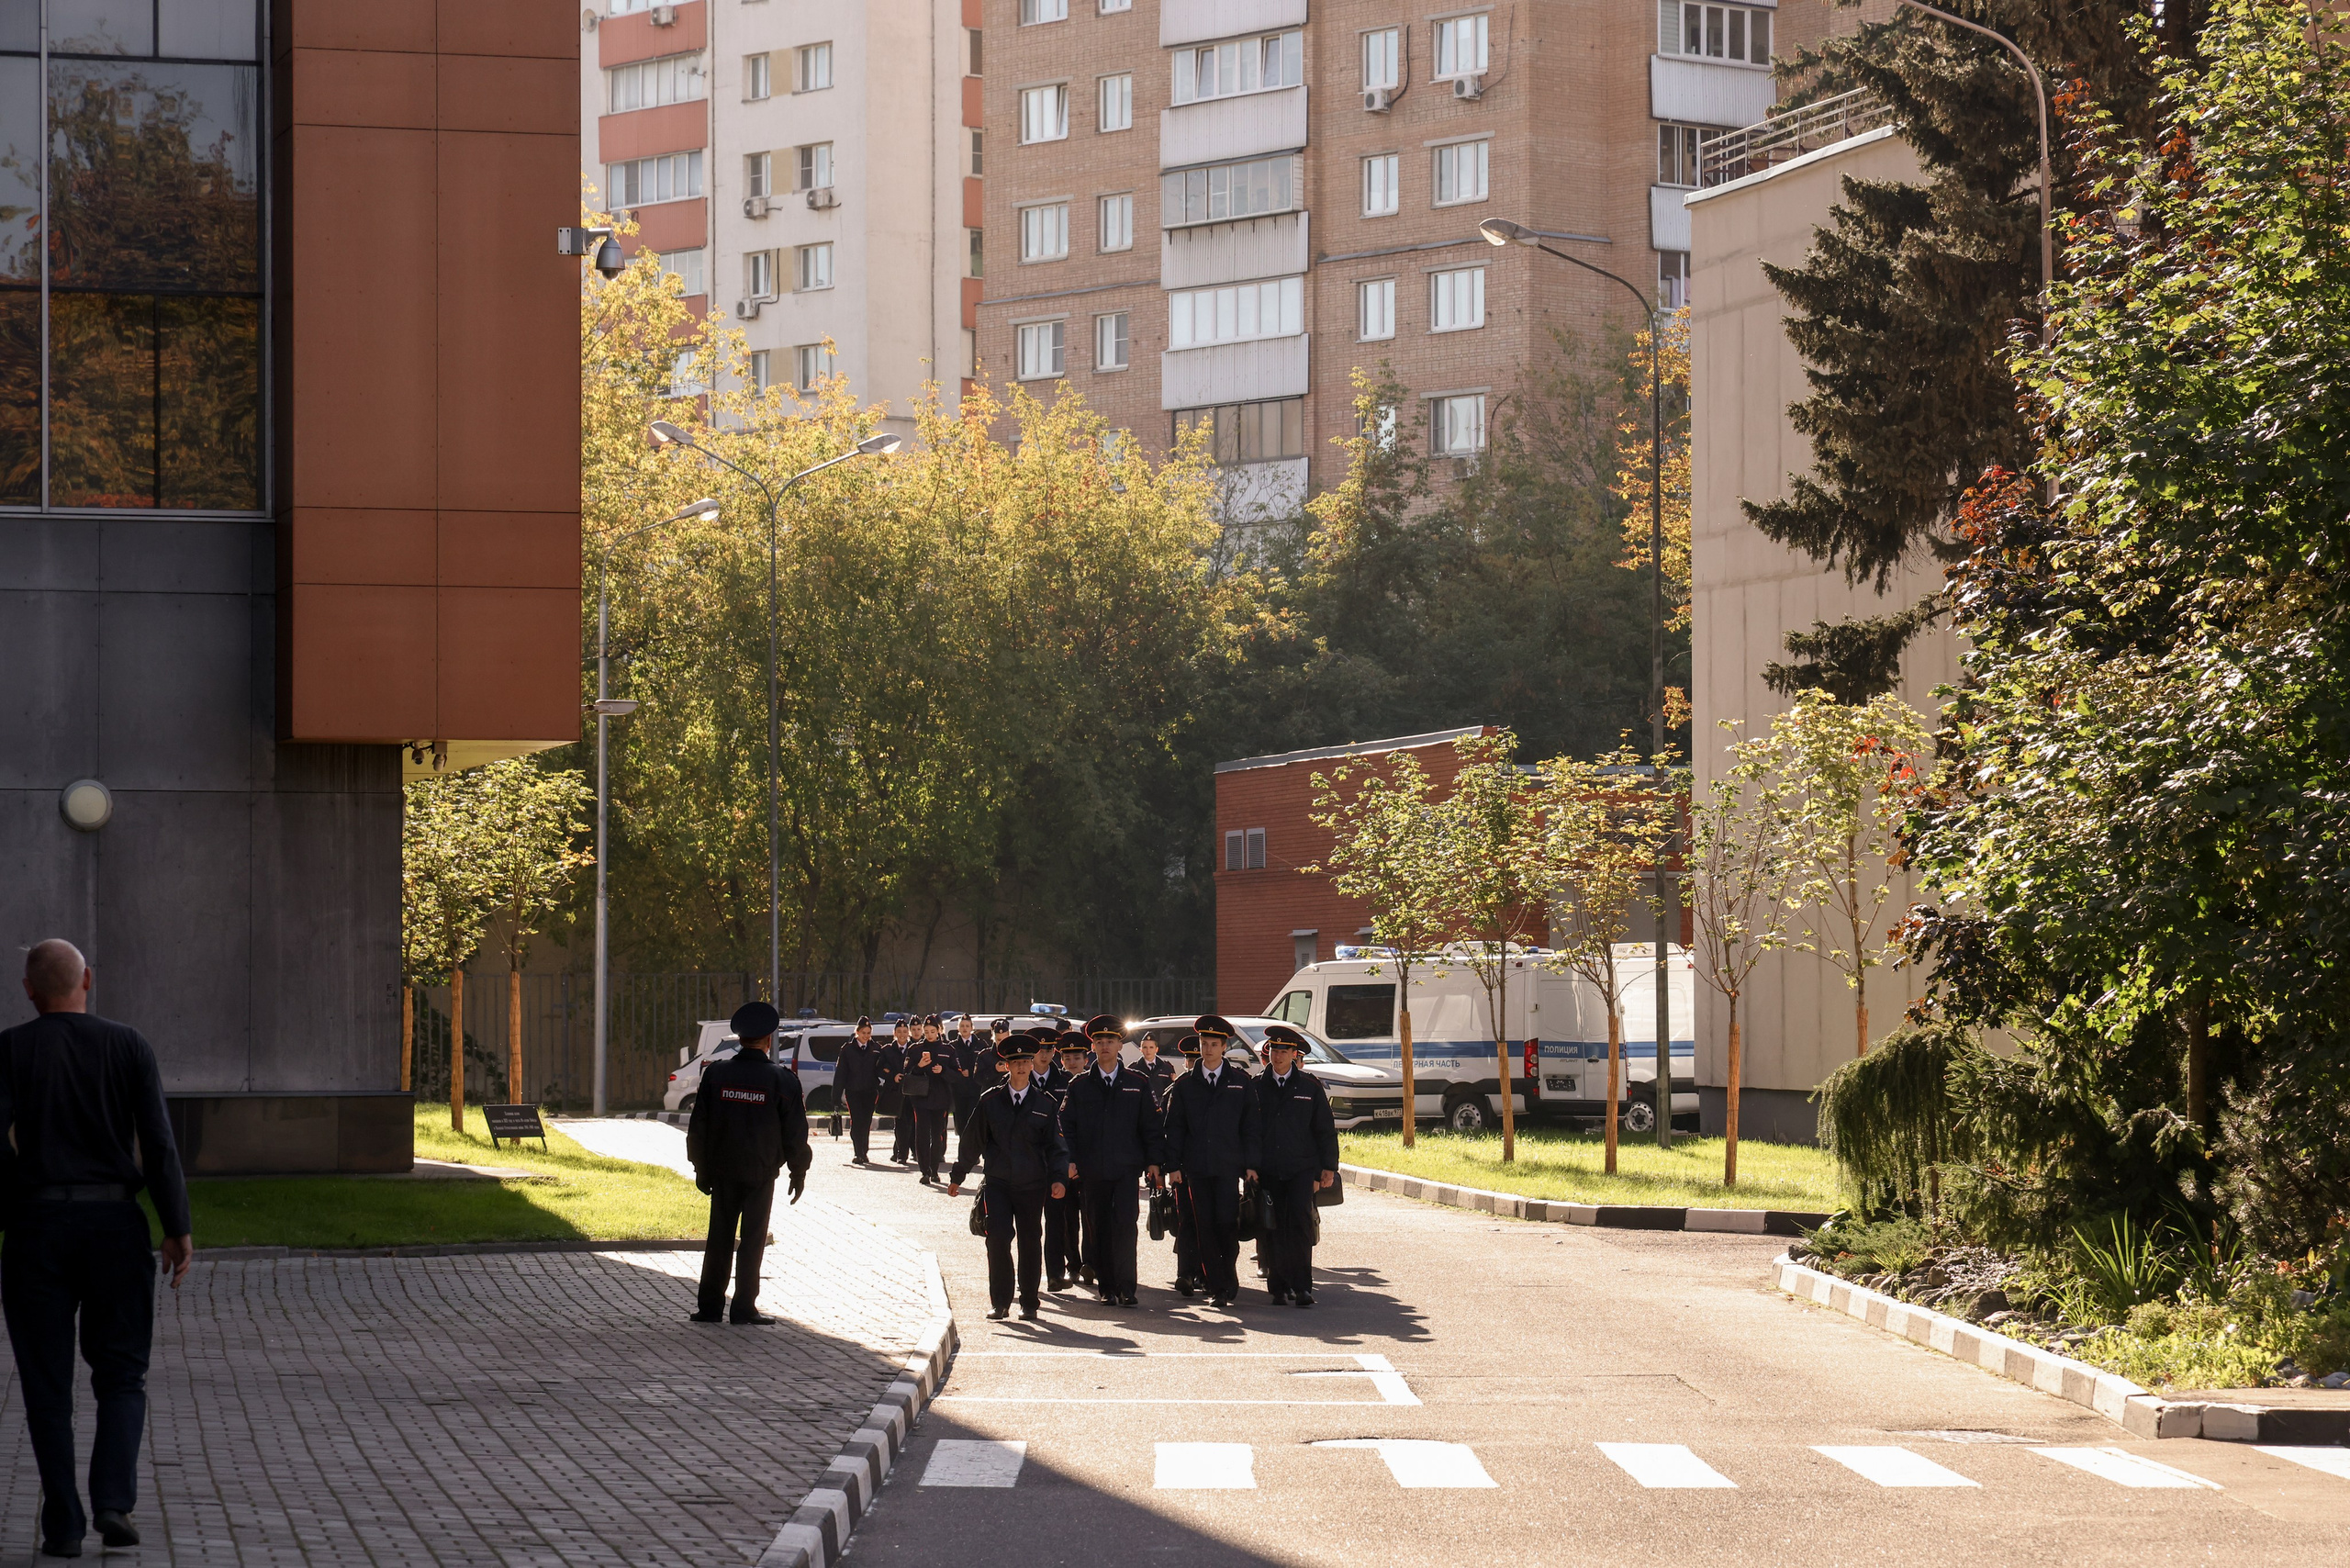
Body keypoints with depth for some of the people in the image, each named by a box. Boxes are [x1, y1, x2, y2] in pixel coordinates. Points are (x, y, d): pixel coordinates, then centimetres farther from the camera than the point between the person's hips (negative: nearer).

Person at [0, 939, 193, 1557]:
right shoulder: (129, 1046, 2)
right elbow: (157, 1142, -5)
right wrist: (179, 1228, -3)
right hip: (114, 1225, 1)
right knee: (121, 1376, 10)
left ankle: (63, 1525, 5)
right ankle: (114, 1501, -10)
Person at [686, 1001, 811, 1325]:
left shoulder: (716, 1074, -1)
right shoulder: (782, 1080, -8)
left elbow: (698, 1126, 3)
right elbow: (795, 1132, -4)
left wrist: (701, 1168, 11)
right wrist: (798, 1174, 7)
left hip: (722, 1172, 2)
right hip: (761, 1173, -2)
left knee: (719, 1238, 9)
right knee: (752, 1239, 4)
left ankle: (709, 1306, 10)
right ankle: (743, 1308, 3)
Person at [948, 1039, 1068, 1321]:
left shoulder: (1045, 1104, 5)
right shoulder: (990, 1101, 4)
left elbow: (1054, 1145, 7)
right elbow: (972, 1140, 10)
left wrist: (1057, 1178, -7)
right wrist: (957, 1176, 12)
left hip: (1031, 1186, 1)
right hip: (997, 1182, 0)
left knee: (1030, 1242, 5)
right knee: (998, 1239, -11)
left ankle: (1029, 1304, 16)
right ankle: (1000, 1302, -1)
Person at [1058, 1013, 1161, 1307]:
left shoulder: (1137, 1084, 7)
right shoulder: (1080, 1085, 8)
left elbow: (1150, 1125, 9)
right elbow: (1067, 1125, 8)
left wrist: (1153, 1161, 2)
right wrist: (1070, 1160, -3)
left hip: (1126, 1167, -1)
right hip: (1091, 1170, 1)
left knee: (1124, 1223, -13)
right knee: (1097, 1228, 3)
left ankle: (1125, 1286, -13)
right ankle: (1107, 1287, 12)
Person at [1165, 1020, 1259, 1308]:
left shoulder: (1240, 1081, 6)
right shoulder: (1185, 1084, 8)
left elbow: (1250, 1125, 6)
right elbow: (1174, 1128, 8)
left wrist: (1251, 1164, -1)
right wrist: (1173, 1165, 0)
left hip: (1228, 1165, -1)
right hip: (1195, 1166, 1)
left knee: (1227, 1222, -10)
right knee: (1204, 1227, 0)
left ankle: (1229, 1278, 8)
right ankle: (1216, 1287, 5)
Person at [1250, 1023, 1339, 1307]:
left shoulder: (1309, 1086, 6)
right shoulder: (1256, 1087, 7)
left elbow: (1325, 1129, 8)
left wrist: (1328, 1167, 4)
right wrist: (1249, 1165, -3)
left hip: (1301, 1169, -1)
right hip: (1267, 1171, 1)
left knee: (1300, 1223, -13)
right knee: (1274, 1230, 2)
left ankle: (1302, 1287, -13)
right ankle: (1279, 1286, 9)